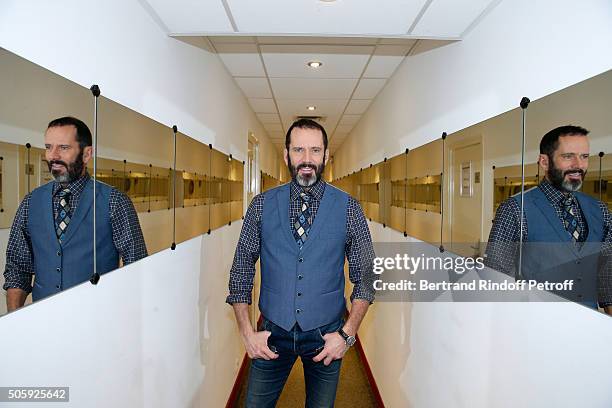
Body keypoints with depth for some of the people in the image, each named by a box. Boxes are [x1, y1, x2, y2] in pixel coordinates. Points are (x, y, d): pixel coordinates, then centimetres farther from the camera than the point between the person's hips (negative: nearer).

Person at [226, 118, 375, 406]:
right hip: (272, 332, 1)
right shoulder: (262, 205, -4)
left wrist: (347, 334, -8)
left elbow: (364, 277, -2)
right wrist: (247, 332, -4)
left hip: (326, 337, 0)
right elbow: (241, 270, 0)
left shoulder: (348, 208, -6)